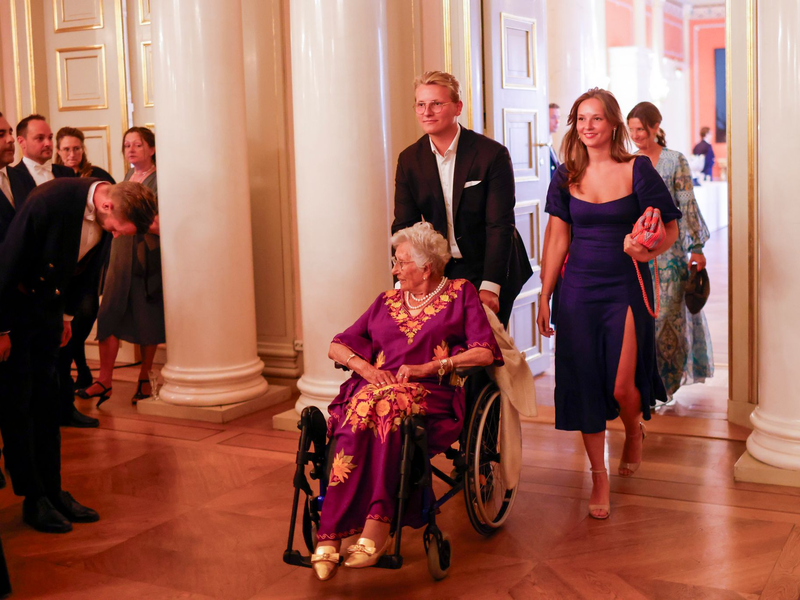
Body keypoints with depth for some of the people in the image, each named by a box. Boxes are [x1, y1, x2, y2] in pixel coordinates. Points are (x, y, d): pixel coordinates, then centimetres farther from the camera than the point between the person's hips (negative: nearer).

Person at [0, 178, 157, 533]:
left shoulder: (104, 217, -7)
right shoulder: (52, 200, -29)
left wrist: (64, 314, 13)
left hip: (47, 306, 7)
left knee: (46, 400, 11)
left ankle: (52, 491, 19)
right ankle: (33, 499, 7)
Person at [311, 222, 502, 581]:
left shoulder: (460, 294, 15)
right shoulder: (387, 302, 27)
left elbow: (485, 353, 3)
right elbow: (336, 347, 24)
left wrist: (427, 367, -7)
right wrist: (366, 368, 2)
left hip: (431, 394, -3)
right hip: (379, 386, 3)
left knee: (388, 407, -38)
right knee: (362, 410, -34)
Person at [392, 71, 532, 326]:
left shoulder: (492, 154, -12)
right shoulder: (409, 159, 1)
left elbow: (499, 226, -15)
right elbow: (403, 226, 0)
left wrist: (489, 287, -22)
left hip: (487, 270, -3)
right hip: (438, 274, 3)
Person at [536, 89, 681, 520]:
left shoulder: (637, 170, -5)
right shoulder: (567, 175, 4)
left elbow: (670, 230, -3)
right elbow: (558, 239, 7)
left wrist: (648, 251, -25)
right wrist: (544, 297, 5)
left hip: (626, 288, -3)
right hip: (579, 290, 3)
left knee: (621, 387, -5)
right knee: (585, 384, 3)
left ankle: (634, 433, 33)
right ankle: (599, 477, 18)